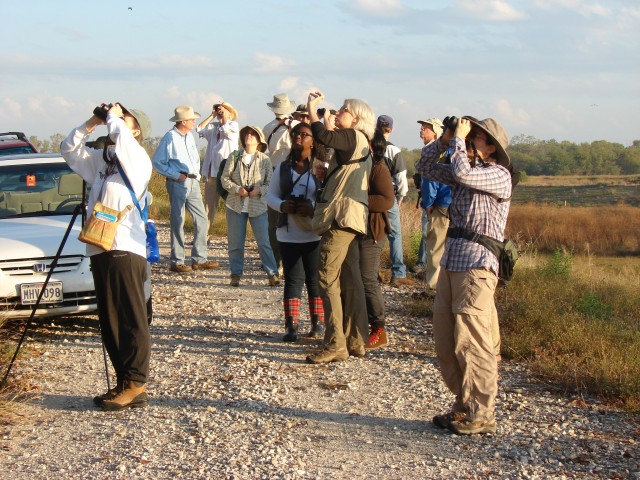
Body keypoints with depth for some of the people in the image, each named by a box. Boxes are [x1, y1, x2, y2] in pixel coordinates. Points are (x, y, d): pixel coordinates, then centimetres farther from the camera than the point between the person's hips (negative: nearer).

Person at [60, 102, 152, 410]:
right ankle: (125, 384, 13)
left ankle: (134, 385, -5)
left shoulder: (137, 156, -3)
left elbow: (121, 138, -24)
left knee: (131, 322, -7)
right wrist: (92, 123, 14)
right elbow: (70, 149, 27)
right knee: (110, 323, 9)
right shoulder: (102, 158, 20)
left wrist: (113, 117, -4)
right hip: (100, 249, 9)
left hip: (125, 249, -9)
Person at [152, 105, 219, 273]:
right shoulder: (170, 138, -10)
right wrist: (176, 175, -14)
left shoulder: (189, 136, 13)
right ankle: (177, 262, 4)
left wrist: (197, 174, 11)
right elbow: (157, 162, -10)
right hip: (178, 183, -8)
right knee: (178, 221, -2)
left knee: (202, 219, 6)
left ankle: (199, 259, 13)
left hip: (193, 182, 8)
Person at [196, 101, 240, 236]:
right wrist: (212, 115, 8)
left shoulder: (234, 125, 2)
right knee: (209, 205, 7)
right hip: (211, 171, 5)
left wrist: (225, 116, -2)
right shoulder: (213, 127, 16)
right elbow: (199, 129, 4)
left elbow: (226, 129, -18)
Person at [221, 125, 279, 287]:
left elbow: (270, 182, 2)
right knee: (235, 242, 5)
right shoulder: (234, 157, 3)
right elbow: (225, 179, 3)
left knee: (264, 242, -4)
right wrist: (237, 189, -14)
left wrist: (259, 190, -17)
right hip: (235, 205, 1)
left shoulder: (265, 160, 2)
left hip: (258, 206, -1)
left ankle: (272, 273, 2)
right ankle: (236, 274, 16)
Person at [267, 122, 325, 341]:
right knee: (293, 279, 3)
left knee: (315, 280, 5)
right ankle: (291, 326, 6)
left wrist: (313, 208, -24)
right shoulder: (283, 168, 9)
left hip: (315, 235, -3)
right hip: (288, 235, 3)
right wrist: (282, 205, -11)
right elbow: (271, 196, 11)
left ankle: (318, 324, 15)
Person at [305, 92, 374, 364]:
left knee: (328, 280, -11)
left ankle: (335, 345, -13)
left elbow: (324, 137, -24)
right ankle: (356, 341, 16)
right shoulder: (360, 144, 23)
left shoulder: (353, 137, -7)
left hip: (341, 218, -11)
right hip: (351, 219, 11)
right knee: (351, 280, 12)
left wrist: (311, 108, -13)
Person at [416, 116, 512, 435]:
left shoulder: (499, 175, -7)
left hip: (477, 264, -9)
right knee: (445, 341, 11)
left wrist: (459, 139, -10)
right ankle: (463, 405, 21)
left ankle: (481, 415, -1)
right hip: (451, 261, 9)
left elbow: (462, 172, -24)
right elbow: (424, 167, 22)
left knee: (471, 342, -8)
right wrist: (444, 140, 8)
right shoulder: (466, 171, 17)